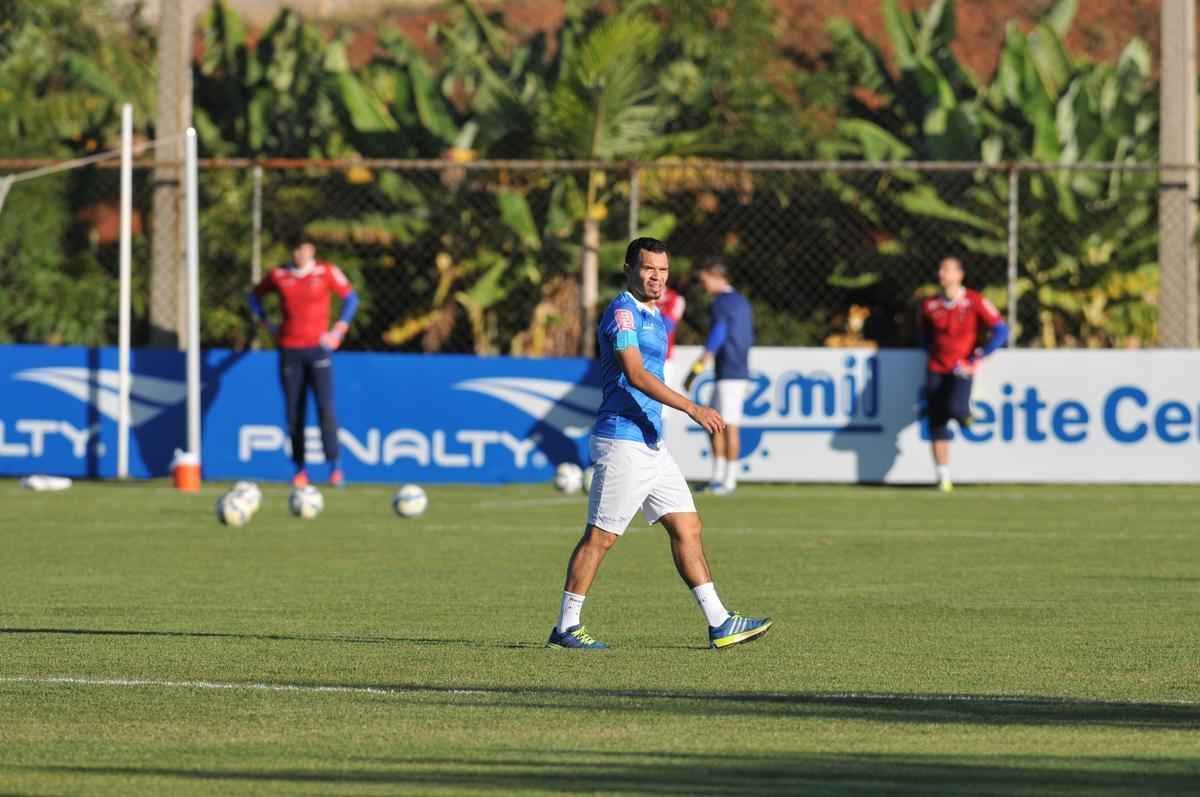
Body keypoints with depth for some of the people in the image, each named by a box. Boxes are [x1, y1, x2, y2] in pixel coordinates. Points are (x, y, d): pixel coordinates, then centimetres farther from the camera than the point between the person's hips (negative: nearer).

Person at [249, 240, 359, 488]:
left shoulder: (326, 272, 0)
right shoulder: (278, 275, 6)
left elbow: (351, 298, 7)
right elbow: (255, 295, 23)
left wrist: (338, 330, -2)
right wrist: (266, 324, 11)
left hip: (318, 348, -2)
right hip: (289, 350, 2)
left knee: (325, 407, -14)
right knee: (293, 412, 2)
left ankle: (335, 467, -12)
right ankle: (300, 469, 9)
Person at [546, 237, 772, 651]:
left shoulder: (655, 318, 18)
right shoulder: (623, 313, -12)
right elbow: (634, 374, -24)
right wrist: (691, 408, -30)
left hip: (651, 443, 9)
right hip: (622, 442, -9)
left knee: (687, 528, 5)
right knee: (600, 536, -4)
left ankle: (719, 623, 5)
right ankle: (566, 627, 3)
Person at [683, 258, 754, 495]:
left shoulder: (721, 303, -11)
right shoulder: (742, 302, 17)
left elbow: (716, 338, -18)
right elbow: (749, 337, 23)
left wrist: (696, 369, -19)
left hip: (728, 375, -10)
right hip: (740, 371, 10)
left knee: (729, 426, -6)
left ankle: (729, 480, -3)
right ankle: (718, 476, 13)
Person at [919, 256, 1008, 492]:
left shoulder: (975, 303, -7)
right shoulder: (930, 306, 5)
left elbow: (1001, 331, -9)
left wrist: (975, 358, -12)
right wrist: (931, 353, 8)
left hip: (962, 370, -4)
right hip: (936, 369, 4)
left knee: (955, 409, -30)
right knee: (937, 426, 0)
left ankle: (965, 414, 10)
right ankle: (943, 479, 7)